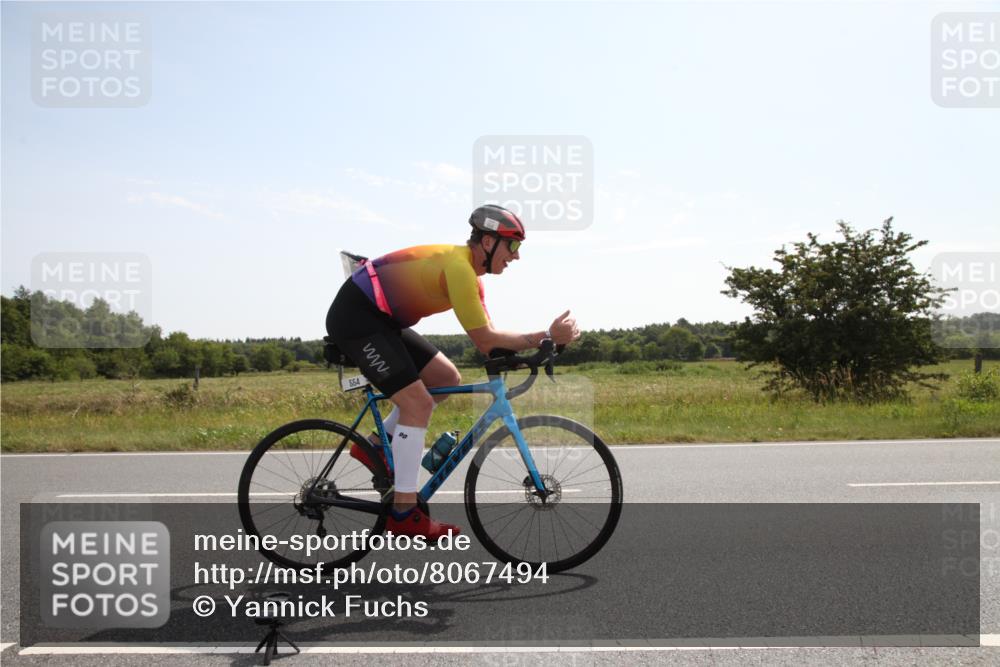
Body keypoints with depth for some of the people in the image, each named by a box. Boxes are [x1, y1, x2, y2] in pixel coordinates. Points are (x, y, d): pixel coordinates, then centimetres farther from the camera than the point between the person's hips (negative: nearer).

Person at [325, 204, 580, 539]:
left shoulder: (469, 272, 8)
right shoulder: (459, 267, -22)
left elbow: (487, 341, 5)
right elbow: (484, 339, -23)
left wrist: (540, 342, -8)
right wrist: (546, 336, -21)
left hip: (381, 320, 10)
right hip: (354, 317, -10)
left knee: (448, 379, 10)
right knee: (418, 402, -15)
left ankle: (376, 446, 15)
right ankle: (404, 513, -9)